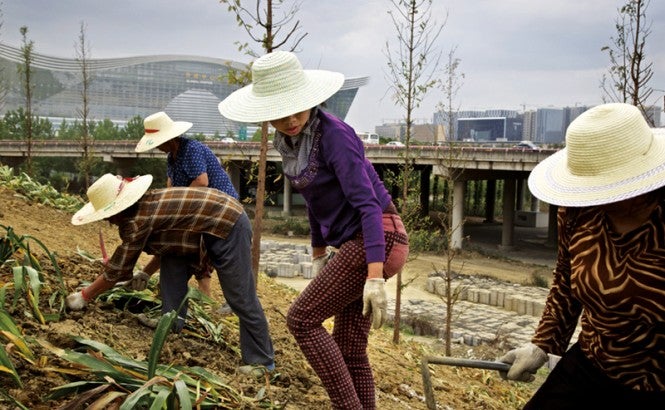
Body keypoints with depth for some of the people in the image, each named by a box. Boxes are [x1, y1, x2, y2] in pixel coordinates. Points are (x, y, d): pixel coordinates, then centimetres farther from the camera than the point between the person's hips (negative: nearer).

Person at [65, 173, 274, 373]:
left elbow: (117, 270, -8)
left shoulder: (138, 220, -16)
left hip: (229, 228, -10)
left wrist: (84, 296, 3)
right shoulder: (146, 203, 11)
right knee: (172, 260, 11)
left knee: (241, 298, -5)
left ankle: (262, 361, 3)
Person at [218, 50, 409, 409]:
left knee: (302, 318, -7)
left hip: (375, 239, -9)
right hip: (353, 243, 9)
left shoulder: (333, 133, -18)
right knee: (349, 351, 9)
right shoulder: (288, 141, 7)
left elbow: (367, 203, -24)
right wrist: (318, 255, 25)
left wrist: (375, 276, -30)